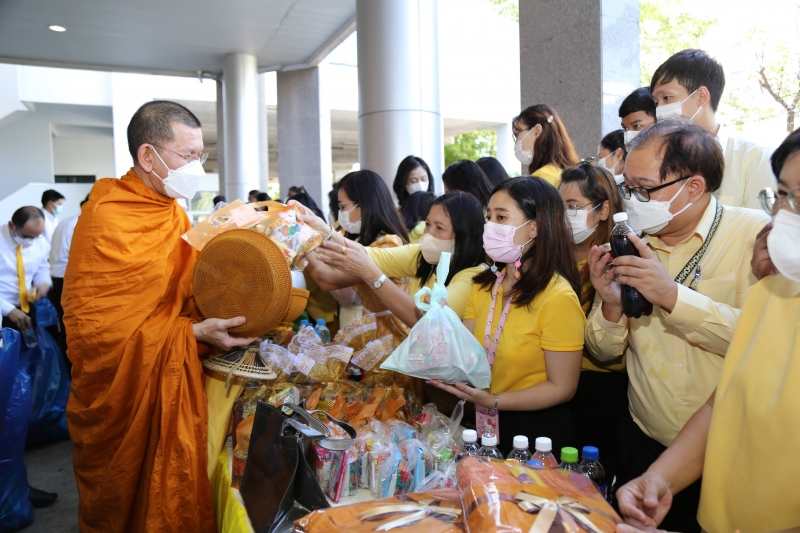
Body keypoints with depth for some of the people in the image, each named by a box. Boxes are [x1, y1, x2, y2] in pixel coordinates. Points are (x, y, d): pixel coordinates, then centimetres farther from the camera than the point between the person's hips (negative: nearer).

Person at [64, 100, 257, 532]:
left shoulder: (173, 212, 7)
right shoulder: (106, 218, -18)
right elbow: (97, 325, -21)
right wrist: (194, 334, -24)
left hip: (174, 385, 7)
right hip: (125, 396, -7)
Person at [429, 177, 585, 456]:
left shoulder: (558, 297, -21)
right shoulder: (485, 285, 1)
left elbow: (561, 388, -18)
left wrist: (493, 400, -26)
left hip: (537, 431, -6)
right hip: (486, 425, 6)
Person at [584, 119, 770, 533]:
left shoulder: (755, 235, -11)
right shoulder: (635, 244, 1)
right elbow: (604, 352, 4)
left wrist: (674, 296, -27)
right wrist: (611, 307, -16)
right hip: (645, 446, 4)